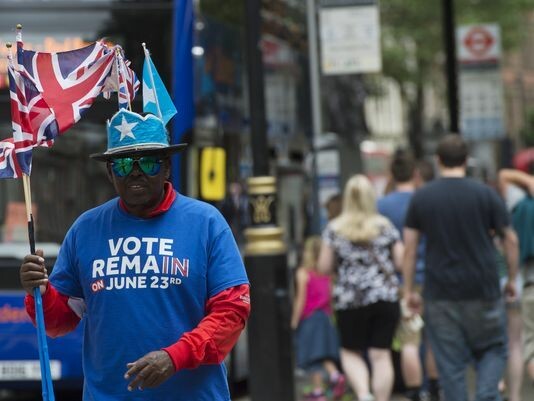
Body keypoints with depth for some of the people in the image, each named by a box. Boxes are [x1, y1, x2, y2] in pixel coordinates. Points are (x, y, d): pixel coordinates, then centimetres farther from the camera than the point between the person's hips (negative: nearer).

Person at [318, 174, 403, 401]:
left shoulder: (334, 229, -1)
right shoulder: (385, 226, 0)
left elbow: (324, 267, 0)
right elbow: (401, 261, 1)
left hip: (350, 300, -1)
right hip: (386, 297, 1)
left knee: (351, 352, 11)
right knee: (381, 354, 4)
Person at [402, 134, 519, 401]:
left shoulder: (421, 197, 2)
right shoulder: (485, 194, -2)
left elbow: (409, 247, 2)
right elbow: (510, 240, 0)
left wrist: (408, 290, 8)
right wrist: (512, 279, 12)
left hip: (440, 293, 1)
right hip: (483, 290, -1)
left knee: (450, 363, 5)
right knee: (493, 349, 13)